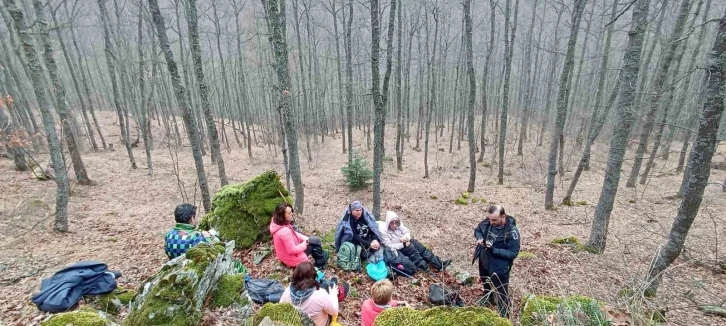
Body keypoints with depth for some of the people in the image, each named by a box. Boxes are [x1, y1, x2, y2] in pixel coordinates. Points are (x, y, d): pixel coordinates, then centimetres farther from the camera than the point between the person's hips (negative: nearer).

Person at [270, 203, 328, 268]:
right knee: (316, 242, 4)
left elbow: (293, 233, 8)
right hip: (292, 259, -9)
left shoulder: (277, 223, -8)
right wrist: (305, 244, -15)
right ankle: (321, 262, 28)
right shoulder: (285, 231, -38)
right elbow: (292, 250, -30)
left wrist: (304, 238, -6)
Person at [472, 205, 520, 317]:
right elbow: (477, 229, 6)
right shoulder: (488, 221, -12)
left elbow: (513, 253, -22)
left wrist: (494, 250, -33)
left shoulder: (512, 232, -28)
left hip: (499, 268, -6)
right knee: (486, 287, 31)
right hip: (484, 263, 7)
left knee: (501, 295, 10)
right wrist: (480, 238, -16)